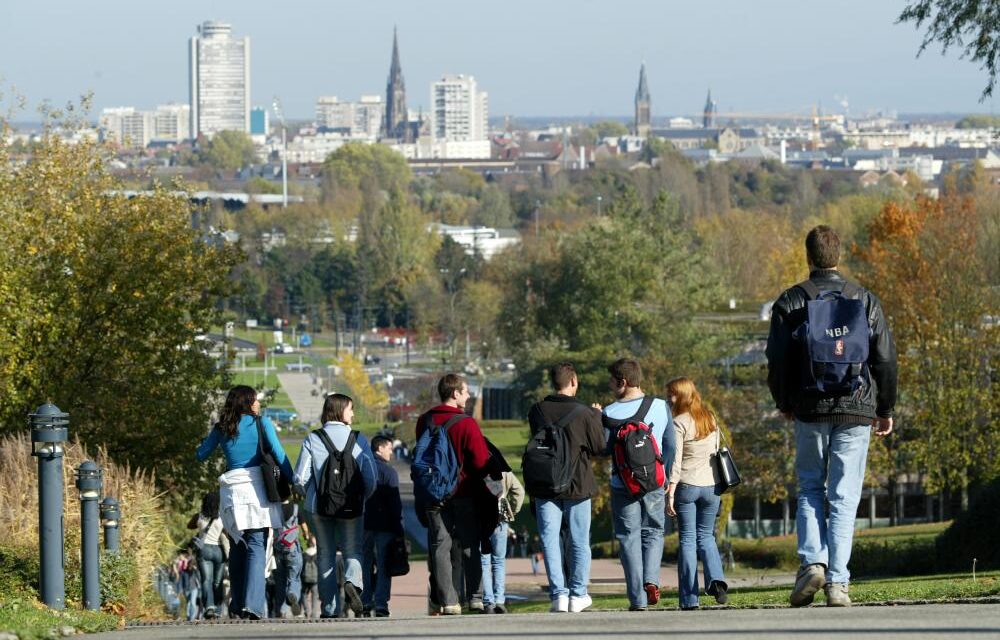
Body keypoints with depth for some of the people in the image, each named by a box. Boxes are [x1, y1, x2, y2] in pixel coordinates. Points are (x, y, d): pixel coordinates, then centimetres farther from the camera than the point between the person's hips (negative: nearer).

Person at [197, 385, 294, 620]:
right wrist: (293, 481, -1)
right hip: (257, 489, -3)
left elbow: (201, 454, 20)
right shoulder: (261, 423, 2)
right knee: (257, 546, -6)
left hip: (231, 492, 3)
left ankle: (237, 605, 13)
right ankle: (252, 604, -20)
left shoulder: (221, 429, 11)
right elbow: (279, 454, -6)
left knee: (237, 548, 13)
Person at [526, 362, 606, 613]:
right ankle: (577, 594, 11)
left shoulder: (536, 412, -3)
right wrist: (597, 417, 11)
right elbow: (599, 447, -3)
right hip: (577, 484, -1)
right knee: (579, 541, 10)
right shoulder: (584, 413, -11)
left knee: (550, 540, 4)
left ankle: (558, 593, -2)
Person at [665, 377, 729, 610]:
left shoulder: (679, 424, -9)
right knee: (706, 536, 17)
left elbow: (675, 461, -13)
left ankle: (689, 599, 0)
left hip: (687, 485, -4)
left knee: (687, 539, 2)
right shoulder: (711, 420, 9)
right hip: (711, 485, 5)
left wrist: (670, 493, -11)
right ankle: (716, 579, -8)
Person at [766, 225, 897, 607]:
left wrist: (784, 403, 15)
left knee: (810, 489, 14)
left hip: (810, 410, 0)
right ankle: (837, 582, -5)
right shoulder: (866, 301, 4)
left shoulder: (790, 303, 0)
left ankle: (812, 562, -7)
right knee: (845, 497, 2)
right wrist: (885, 409, 14)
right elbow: (885, 359, 4)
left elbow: (777, 360, -2)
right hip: (855, 410, 0)